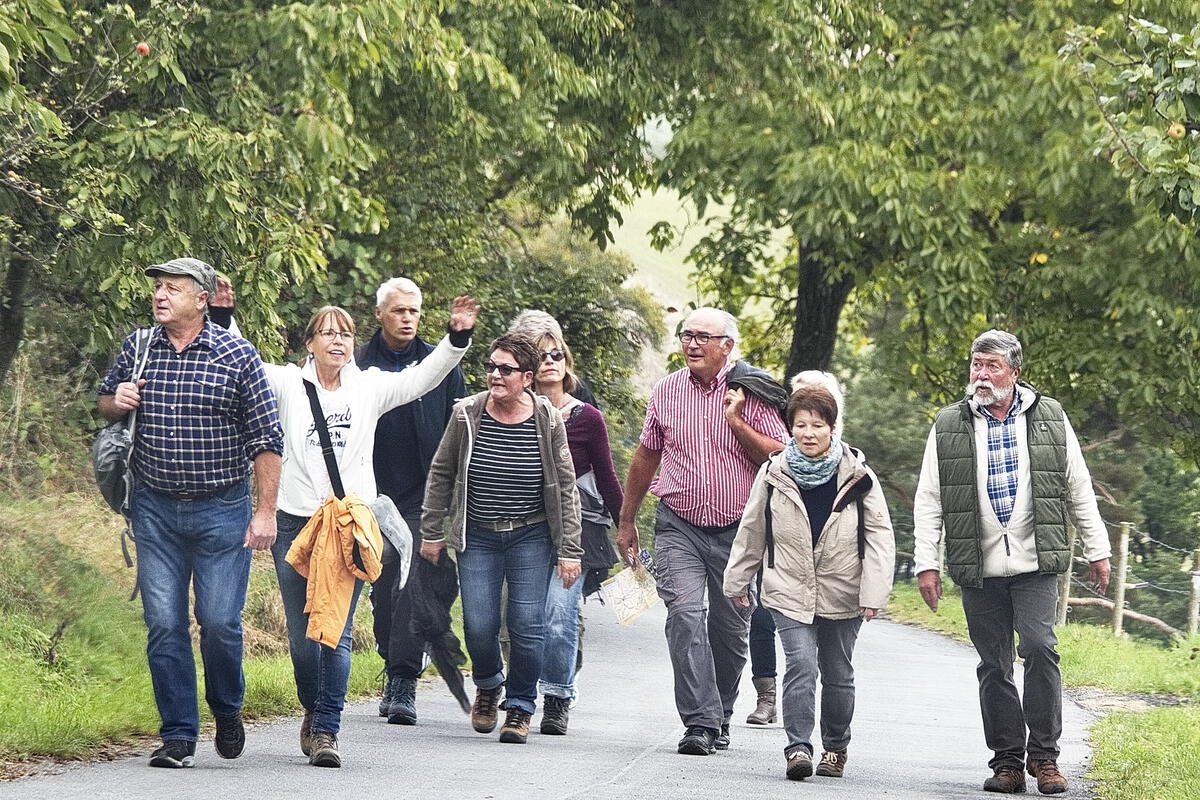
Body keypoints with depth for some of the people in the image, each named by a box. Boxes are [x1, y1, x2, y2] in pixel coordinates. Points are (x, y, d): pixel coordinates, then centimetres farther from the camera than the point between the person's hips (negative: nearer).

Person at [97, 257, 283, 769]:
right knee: (163, 623, -1)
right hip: (155, 509, 3)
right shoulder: (136, 348, 5)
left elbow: (266, 439, -3)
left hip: (222, 510, -3)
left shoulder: (237, 356, -5)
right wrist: (115, 402, -4)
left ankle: (227, 710, 22)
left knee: (220, 620, -5)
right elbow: (104, 403, 22)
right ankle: (179, 737, 5)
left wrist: (265, 512, -7)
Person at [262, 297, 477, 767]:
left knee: (337, 632, -8)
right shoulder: (288, 384, 7)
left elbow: (425, 376, 5)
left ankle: (327, 730, -5)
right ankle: (314, 712, 28)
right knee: (300, 634, 4)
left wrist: (458, 337, -8)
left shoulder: (370, 388, 10)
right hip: (295, 521, 0)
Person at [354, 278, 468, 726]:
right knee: (383, 590, 7)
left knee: (414, 586, -10)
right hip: (376, 496, 1)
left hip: (425, 499, -1)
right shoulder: (359, 366, 4)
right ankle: (396, 676, 21)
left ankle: (404, 684, -12)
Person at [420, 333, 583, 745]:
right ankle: (487, 687, 25)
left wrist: (570, 551, -3)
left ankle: (520, 707, 11)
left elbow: (566, 488, 0)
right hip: (477, 537, 1)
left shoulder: (548, 421, -5)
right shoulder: (467, 414, -4)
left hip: (531, 537, -1)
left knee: (527, 625, -7)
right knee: (478, 625, -6)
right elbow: (441, 474, 7)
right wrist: (431, 533, 6)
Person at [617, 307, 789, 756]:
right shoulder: (666, 392, 6)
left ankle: (720, 720, 25)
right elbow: (646, 457, 17)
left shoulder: (751, 393, -1)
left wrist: (735, 421, -15)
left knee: (730, 630, 7)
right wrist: (627, 521, 20)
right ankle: (700, 723, -21)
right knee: (685, 615, -18)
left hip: (737, 529, 0)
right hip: (679, 527, 0)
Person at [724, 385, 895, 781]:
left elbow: (880, 534, -3)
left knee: (838, 673, 12)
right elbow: (752, 532, 9)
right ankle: (798, 746, -15)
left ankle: (836, 747, 29)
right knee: (801, 664, -17)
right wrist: (738, 581, 15)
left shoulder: (857, 476, -5)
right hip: (790, 591, -1)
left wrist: (874, 591, -9)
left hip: (842, 595, 1)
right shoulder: (774, 474, -2)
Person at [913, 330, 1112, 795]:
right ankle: (1007, 761, 11)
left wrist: (1098, 551, 10)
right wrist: (926, 563, -1)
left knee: (1040, 648, -16)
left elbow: (1079, 490, 11)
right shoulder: (949, 426, 6)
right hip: (978, 569, 1)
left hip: (1035, 564, -1)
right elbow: (928, 500, 6)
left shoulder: (1050, 419, 7)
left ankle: (1044, 756, -6)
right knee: (994, 665, 4)